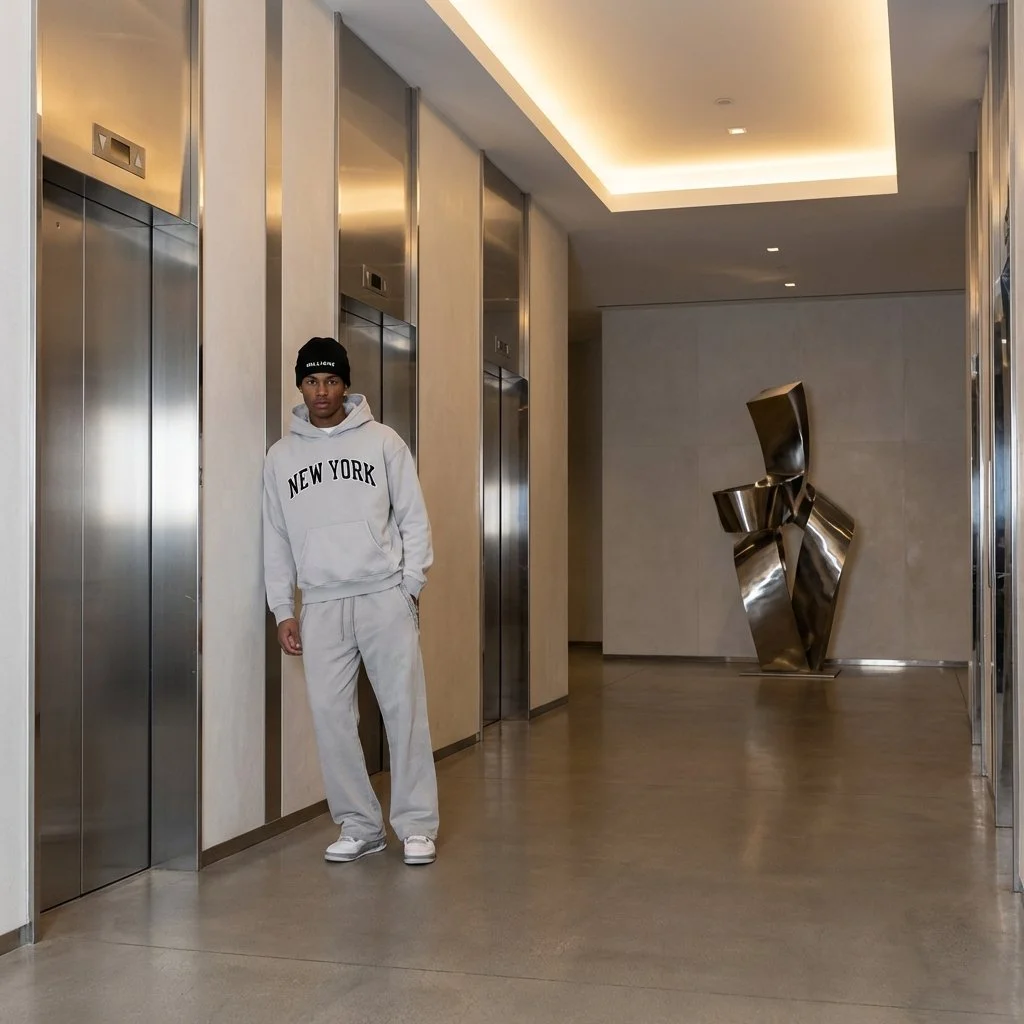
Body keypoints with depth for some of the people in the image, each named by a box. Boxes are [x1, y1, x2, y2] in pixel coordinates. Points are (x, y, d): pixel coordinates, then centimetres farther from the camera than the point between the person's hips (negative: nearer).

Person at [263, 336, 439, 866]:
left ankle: (416, 826, 8)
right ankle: (359, 825, 14)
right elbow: (276, 540, 12)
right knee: (330, 715, 1)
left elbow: (414, 518, 4)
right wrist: (283, 611, 7)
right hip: (320, 605, 2)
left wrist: (411, 585, -4)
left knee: (404, 711, -2)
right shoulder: (281, 456, 10)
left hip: (385, 596, -2)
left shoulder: (382, 441, 4)